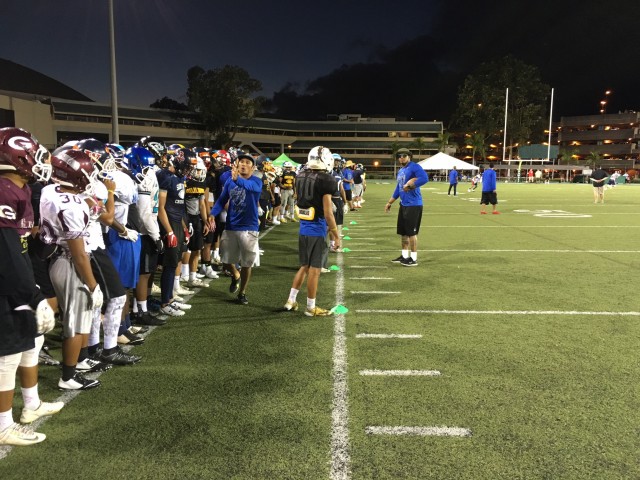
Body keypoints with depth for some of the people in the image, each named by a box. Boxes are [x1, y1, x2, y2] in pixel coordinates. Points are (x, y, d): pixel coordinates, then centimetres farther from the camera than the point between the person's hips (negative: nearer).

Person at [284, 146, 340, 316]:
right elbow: (328, 214, -16)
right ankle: (311, 308, 16)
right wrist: (336, 236, -8)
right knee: (314, 269, 5)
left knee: (304, 266, 20)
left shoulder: (301, 177, 5)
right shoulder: (325, 180, -16)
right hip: (317, 231, -7)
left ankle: (291, 300, 26)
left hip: (303, 229, 7)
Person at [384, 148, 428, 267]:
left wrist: (409, 185, -22)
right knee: (402, 232, 15)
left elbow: (424, 178, -28)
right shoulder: (400, 171, 17)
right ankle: (405, 255, 27)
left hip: (413, 205, -9)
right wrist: (389, 203, 23)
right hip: (403, 204, 9)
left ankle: (413, 258, 5)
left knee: (411, 232, -4)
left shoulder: (414, 167, -11)